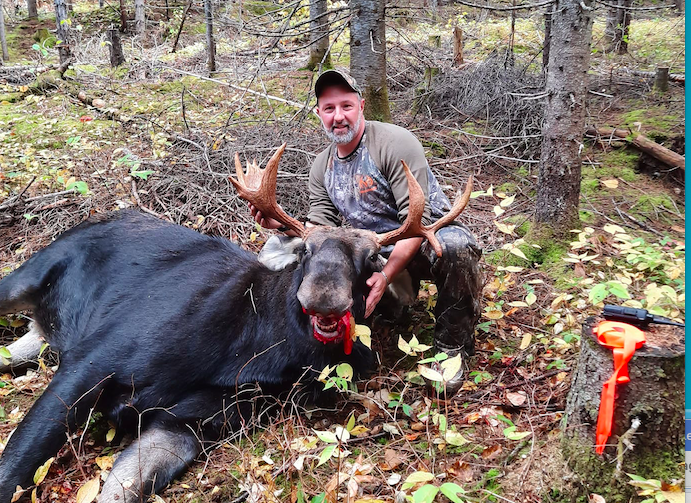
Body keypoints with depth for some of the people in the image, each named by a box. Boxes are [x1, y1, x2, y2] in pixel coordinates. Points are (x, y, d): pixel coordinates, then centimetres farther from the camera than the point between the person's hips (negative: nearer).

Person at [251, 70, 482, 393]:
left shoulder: (395, 143, -17)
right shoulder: (322, 167, 5)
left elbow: (416, 221, -23)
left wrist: (385, 277, -33)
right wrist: (281, 223, -19)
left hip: (429, 236, -6)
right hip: (378, 254, 6)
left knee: (454, 247, -41)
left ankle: (453, 346, -17)